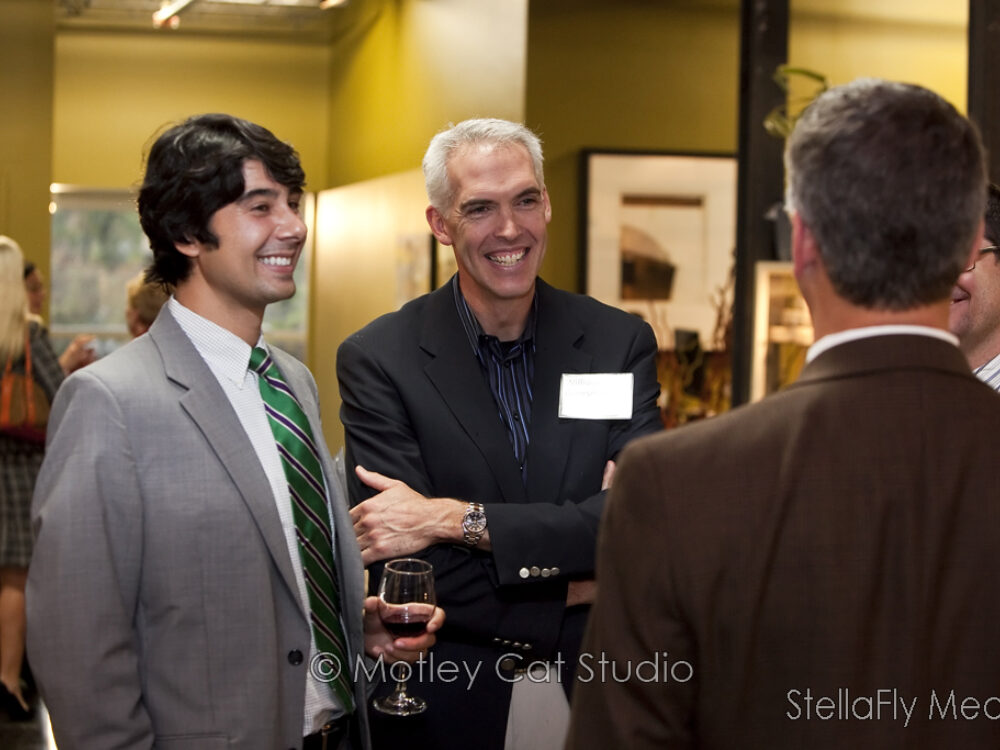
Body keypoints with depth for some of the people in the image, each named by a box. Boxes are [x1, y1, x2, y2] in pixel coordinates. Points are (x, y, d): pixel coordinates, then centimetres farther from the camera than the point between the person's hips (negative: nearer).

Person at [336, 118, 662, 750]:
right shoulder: (377, 360, -9)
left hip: (593, 698, 2)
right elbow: (404, 574, -16)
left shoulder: (621, 343, -2)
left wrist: (459, 519, -20)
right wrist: (577, 587, -14)